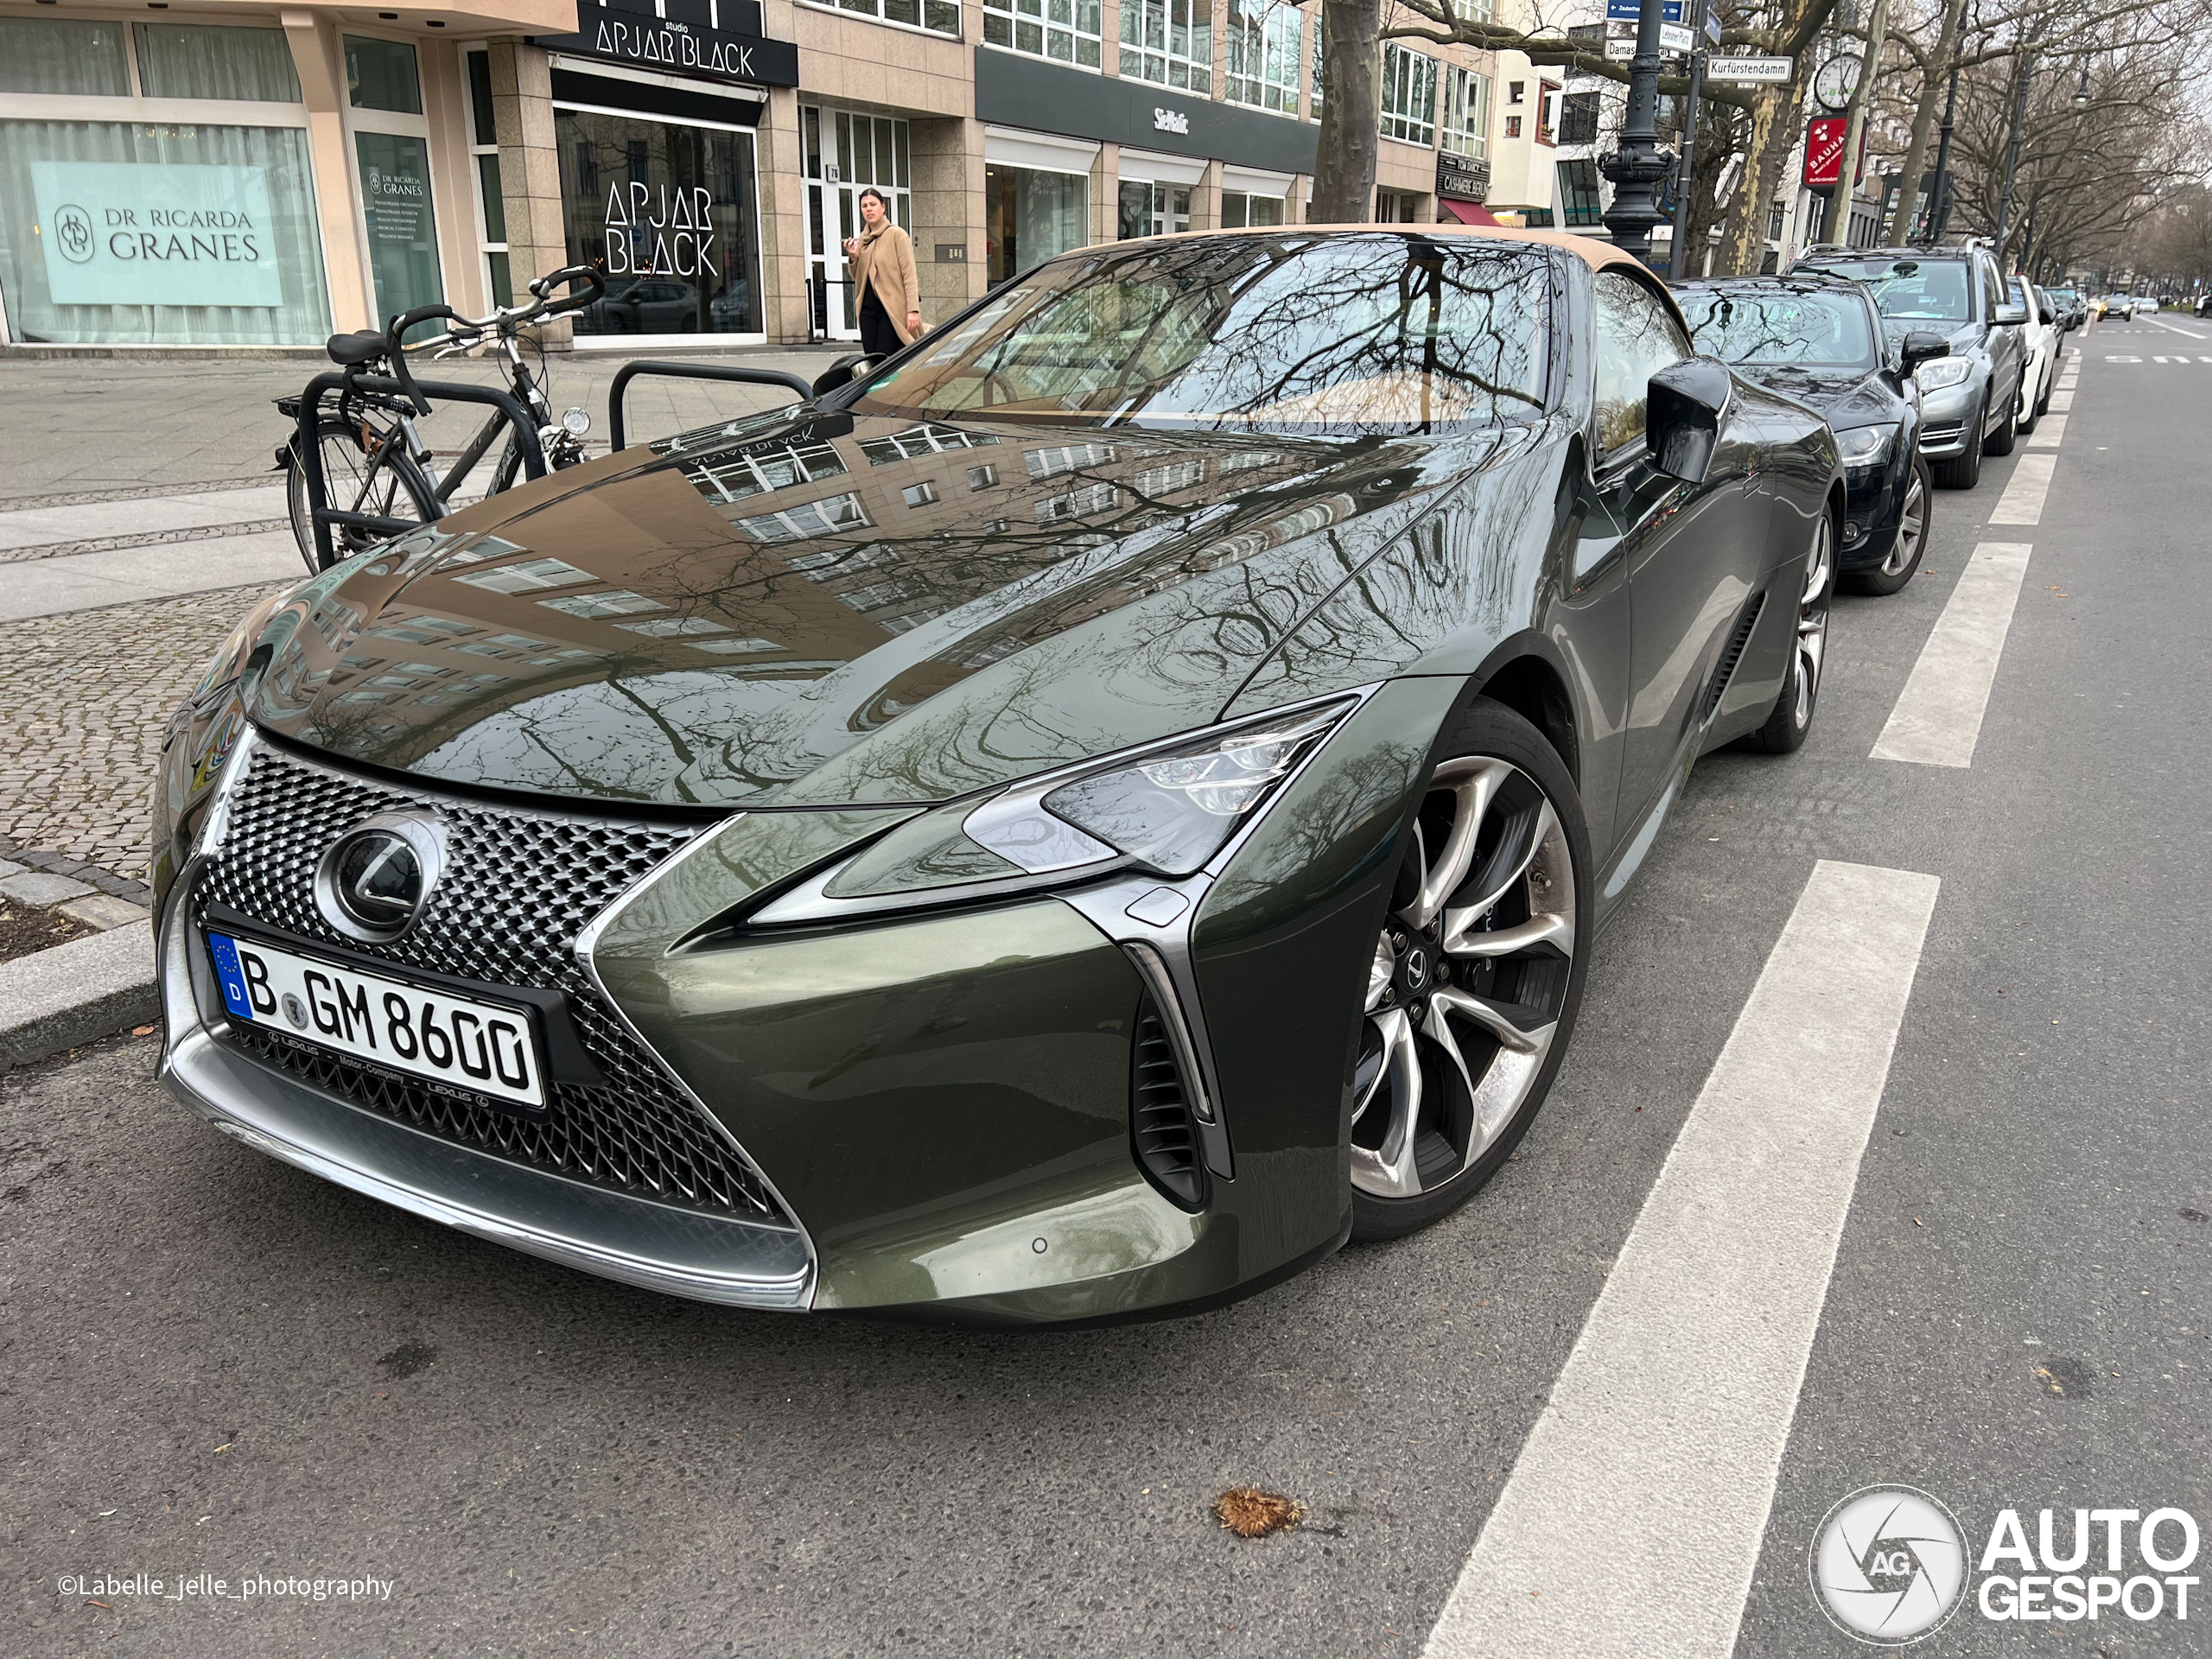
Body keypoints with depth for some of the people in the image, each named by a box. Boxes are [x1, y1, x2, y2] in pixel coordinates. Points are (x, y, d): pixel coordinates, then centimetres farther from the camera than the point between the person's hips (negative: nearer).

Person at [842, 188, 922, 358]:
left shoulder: (897, 235, -3)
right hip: (868, 307, 6)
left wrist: (913, 309, -18)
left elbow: (909, 275, -8)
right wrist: (852, 257, 1)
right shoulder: (862, 240, 15)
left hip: (892, 308, -6)